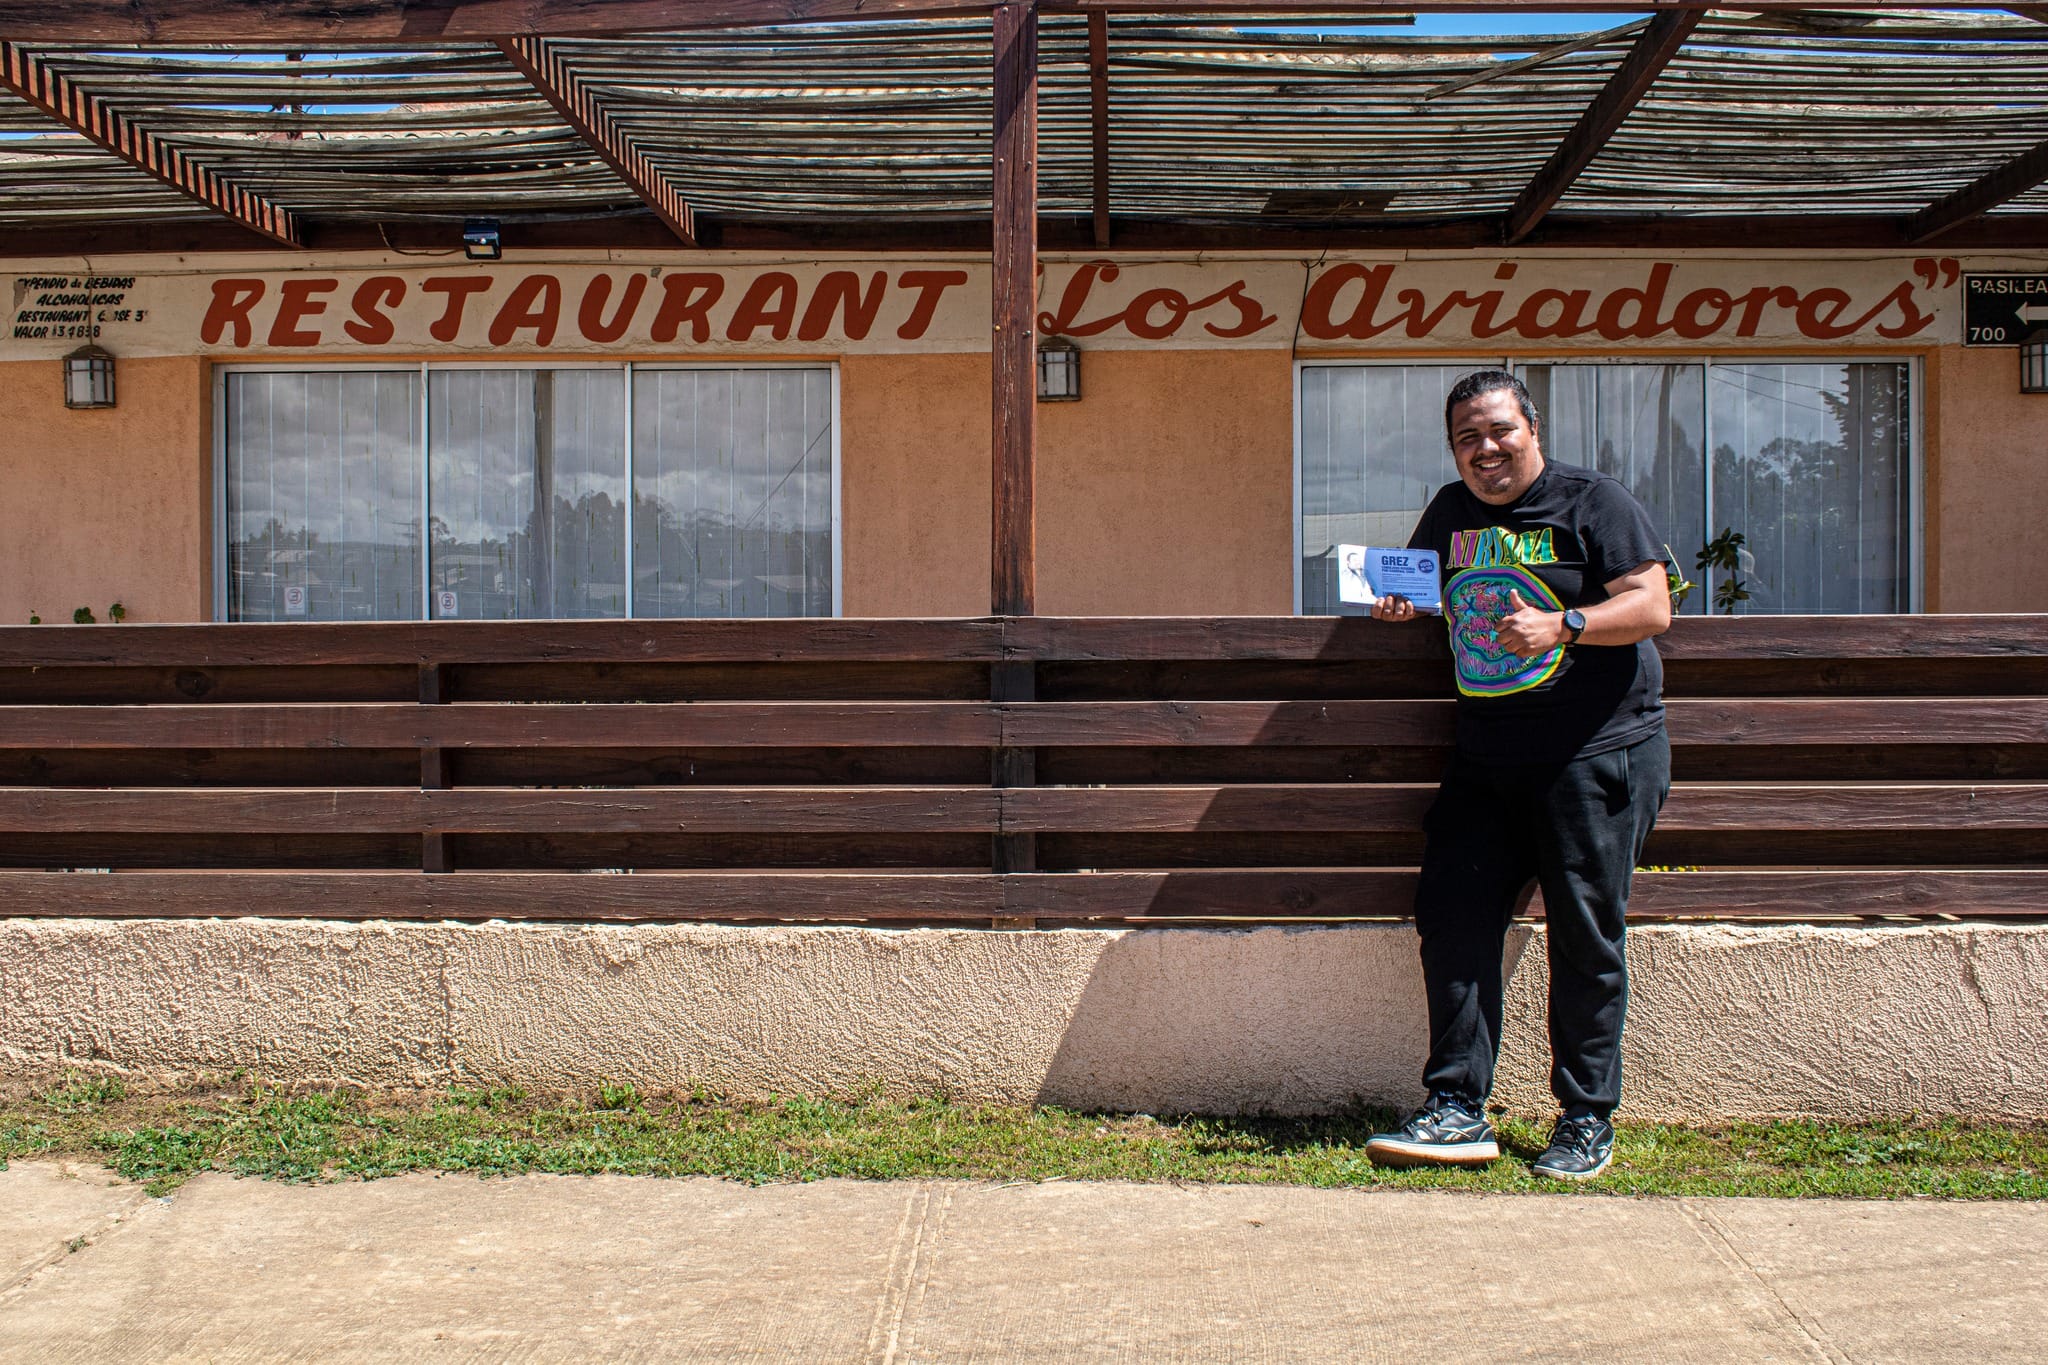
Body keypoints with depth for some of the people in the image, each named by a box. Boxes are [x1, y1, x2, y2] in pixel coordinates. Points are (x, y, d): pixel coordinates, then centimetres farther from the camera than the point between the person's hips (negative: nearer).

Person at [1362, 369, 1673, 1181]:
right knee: (1451, 914, -5)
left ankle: (1587, 1121, 8)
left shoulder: (1594, 503, -1)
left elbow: (1652, 606, -8)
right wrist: (1399, 604, 7)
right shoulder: (1450, 512, 15)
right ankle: (1457, 1111, 1)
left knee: (1584, 936, -4)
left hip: (1599, 754, -5)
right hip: (1485, 761, 5)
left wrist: (1562, 625, -23)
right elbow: (1412, 586, 31)